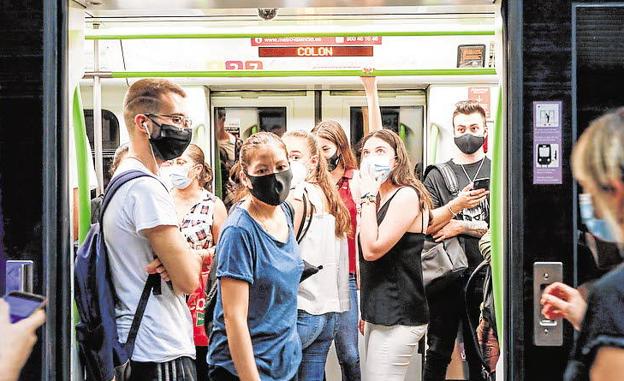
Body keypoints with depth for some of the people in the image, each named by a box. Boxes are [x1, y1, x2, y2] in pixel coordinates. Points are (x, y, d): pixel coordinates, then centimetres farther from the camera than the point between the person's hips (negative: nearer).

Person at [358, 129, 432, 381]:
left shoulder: (407, 195, -12)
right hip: (381, 313, 9)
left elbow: (372, 249, -21)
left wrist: (368, 196, -15)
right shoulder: (381, 197, 16)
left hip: (398, 317, -9)